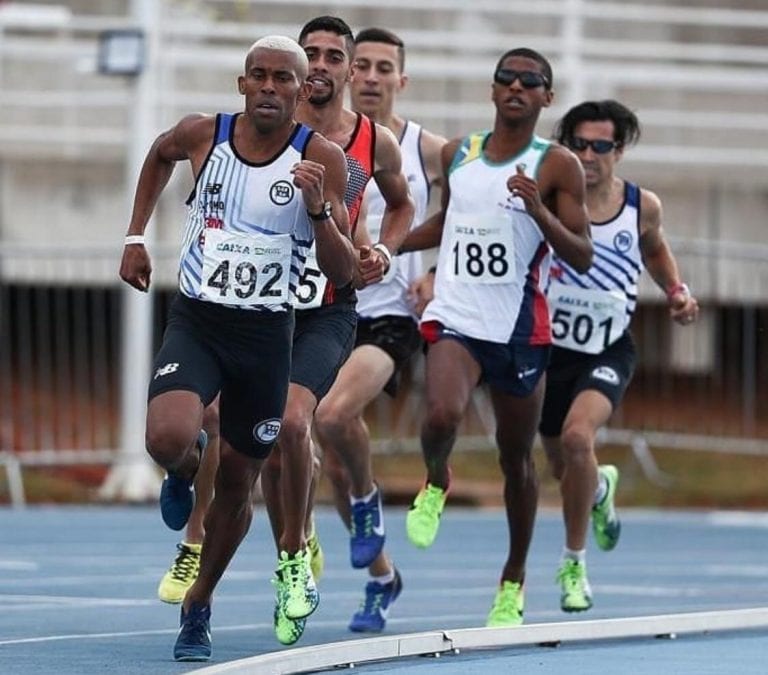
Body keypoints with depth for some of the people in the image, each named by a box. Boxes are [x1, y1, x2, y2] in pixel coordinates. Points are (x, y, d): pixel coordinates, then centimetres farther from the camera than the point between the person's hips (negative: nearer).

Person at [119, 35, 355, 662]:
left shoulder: (321, 158, -9)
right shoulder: (203, 135, -5)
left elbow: (342, 272, -10)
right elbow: (159, 155, 22)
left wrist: (319, 208, -27)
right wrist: (136, 237, 18)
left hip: (266, 333, 0)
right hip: (195, 321, 0)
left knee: (238, 484, 10)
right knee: (168, 438, -28)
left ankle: (198, 609, 33)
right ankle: (186, 470, 12)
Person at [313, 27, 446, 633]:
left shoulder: (428, 151, -1)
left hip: (389, 314, -3)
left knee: (335, 413, -30)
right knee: (335, 466, 6)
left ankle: (368, 500, 0)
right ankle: (381, 576, 25)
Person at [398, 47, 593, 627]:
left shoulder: (558, 166, -3)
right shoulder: (457, 155, 9)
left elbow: (582, 257, -8)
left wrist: (537, 209, -22)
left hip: (520, 329, -1)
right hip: (456, 318, 1)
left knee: (516, 458, 9)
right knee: (443, 415, -28)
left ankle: (514, 579, 27)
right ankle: (436, 484, 6)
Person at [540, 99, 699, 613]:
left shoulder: (642, 206, -4)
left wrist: (676, 290, 3)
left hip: (609, 350, -1)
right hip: (551, 345, 1)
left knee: (577, 437, -27)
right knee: (565, 467, 15)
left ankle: (575, 562, -11)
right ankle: (600, 488, 56)